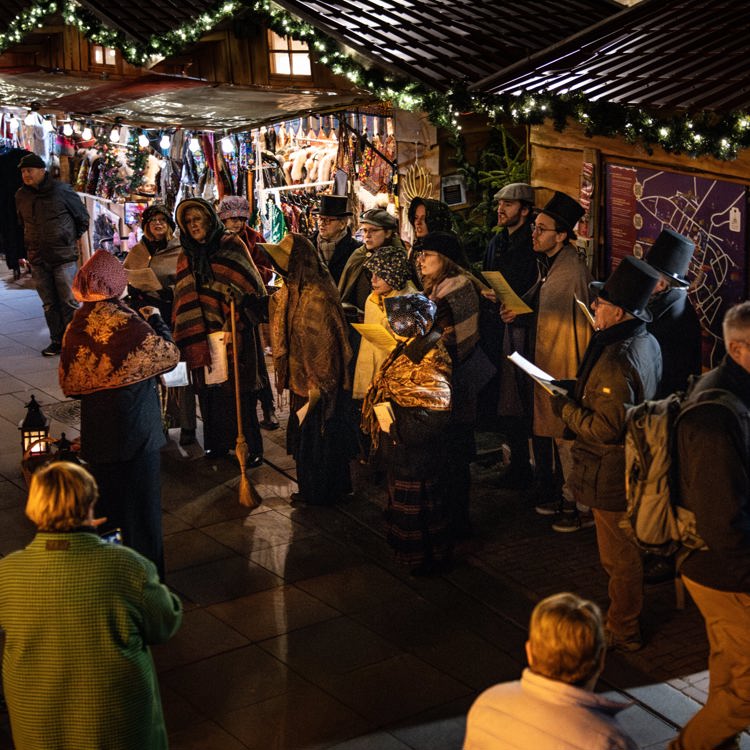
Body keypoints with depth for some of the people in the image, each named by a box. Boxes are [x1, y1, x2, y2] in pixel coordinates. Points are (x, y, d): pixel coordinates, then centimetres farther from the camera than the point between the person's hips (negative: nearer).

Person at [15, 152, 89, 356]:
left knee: (69, 302, -4)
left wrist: (74, 239, 7)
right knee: (49, 304, 9)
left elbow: (83, 217, 4)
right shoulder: (21, 195, 7)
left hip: (64, 257, -4)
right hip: (38, 260, 5)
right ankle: (57, 341, 17)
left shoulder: (61, 190, -7)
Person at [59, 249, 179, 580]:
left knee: (107, 502, 19)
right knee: (140, 503, 7)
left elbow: (68, 381, 8)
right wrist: (157, 321, 7)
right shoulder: (126, 323, -18)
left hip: (95, 429, 6)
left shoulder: (77, 325, 1)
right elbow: (169, 355, -8)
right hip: (136, 427, -6)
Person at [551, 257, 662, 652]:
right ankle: (626, 616, 41)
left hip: (612, 475, -10)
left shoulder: (616, 360, -31)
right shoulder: (647, 342, 1)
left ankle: (622, 632, 24)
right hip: (635, 467, 10)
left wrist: (565, 408, -15)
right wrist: (579, 388, 8)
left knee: (619, 557, 7)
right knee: (626, 551, 24)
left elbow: (606, 428, -29)